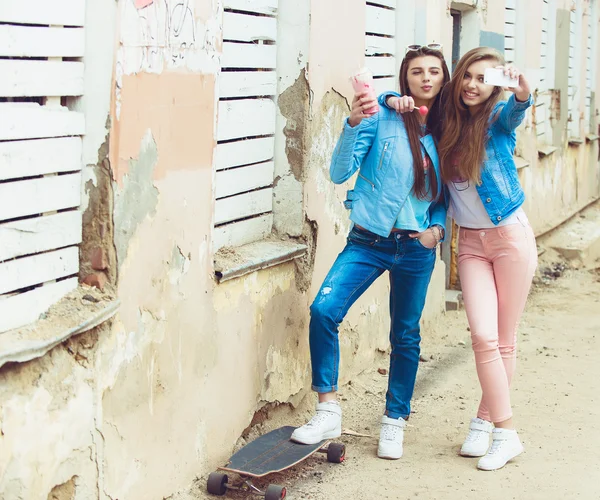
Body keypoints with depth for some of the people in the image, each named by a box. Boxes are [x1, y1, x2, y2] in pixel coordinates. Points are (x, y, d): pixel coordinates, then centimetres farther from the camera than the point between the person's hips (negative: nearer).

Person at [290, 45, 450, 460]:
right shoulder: (382, 117, -5)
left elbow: (445, 196, 13)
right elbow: (341, 172, -12)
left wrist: (438, 228, -6)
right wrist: (355, 123, -25)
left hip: (416, 247, 3)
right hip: (368, 241, -2)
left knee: (406, 335, 10)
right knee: (324, 309, -19)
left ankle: (395, 421, 26)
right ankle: (328, 411, -6)